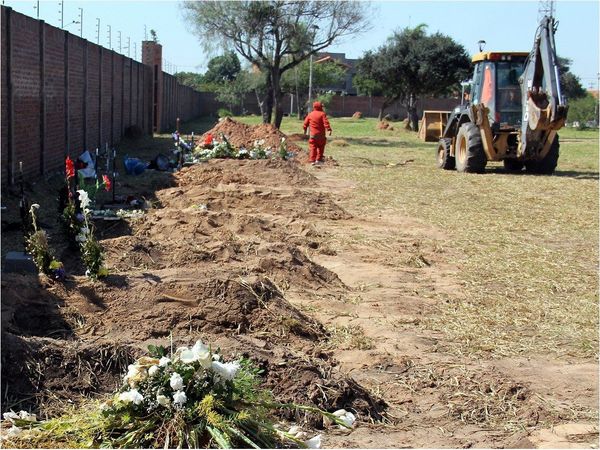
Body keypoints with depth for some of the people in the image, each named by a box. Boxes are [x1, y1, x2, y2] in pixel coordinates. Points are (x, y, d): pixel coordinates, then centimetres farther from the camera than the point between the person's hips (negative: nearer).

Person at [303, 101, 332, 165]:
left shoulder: (310, 114, 5)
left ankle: (312, 160, -6)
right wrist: (329, 129, -19)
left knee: (312, 147, 1)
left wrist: (305, 129, 29)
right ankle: (319, 159, 13)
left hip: (312, 134, 2)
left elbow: (305, 123, 12)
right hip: (321, 134, -2)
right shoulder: (322, 114, -5)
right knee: (321, 147, 13)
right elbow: (326, 122, -17)